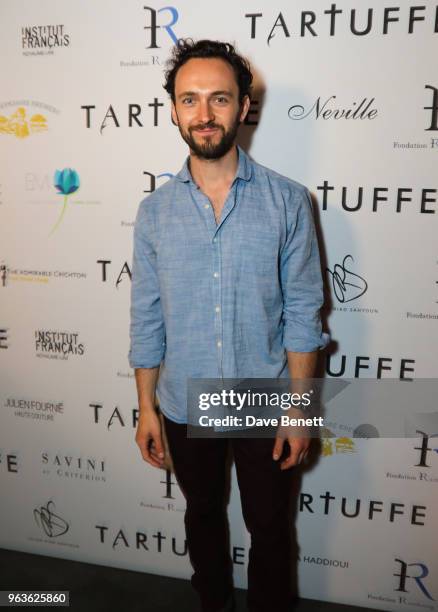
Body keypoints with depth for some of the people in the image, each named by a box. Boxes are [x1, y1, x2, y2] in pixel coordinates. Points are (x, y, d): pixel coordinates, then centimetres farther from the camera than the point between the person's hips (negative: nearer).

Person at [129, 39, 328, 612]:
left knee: (269, 526, 19)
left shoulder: (288, 201, -10)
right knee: (203, 515, 26)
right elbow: (147, 319, 0)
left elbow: (302, 314, -8)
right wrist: (146, 408, 2)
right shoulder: (155, 210, -4)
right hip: (185, 408, 3)